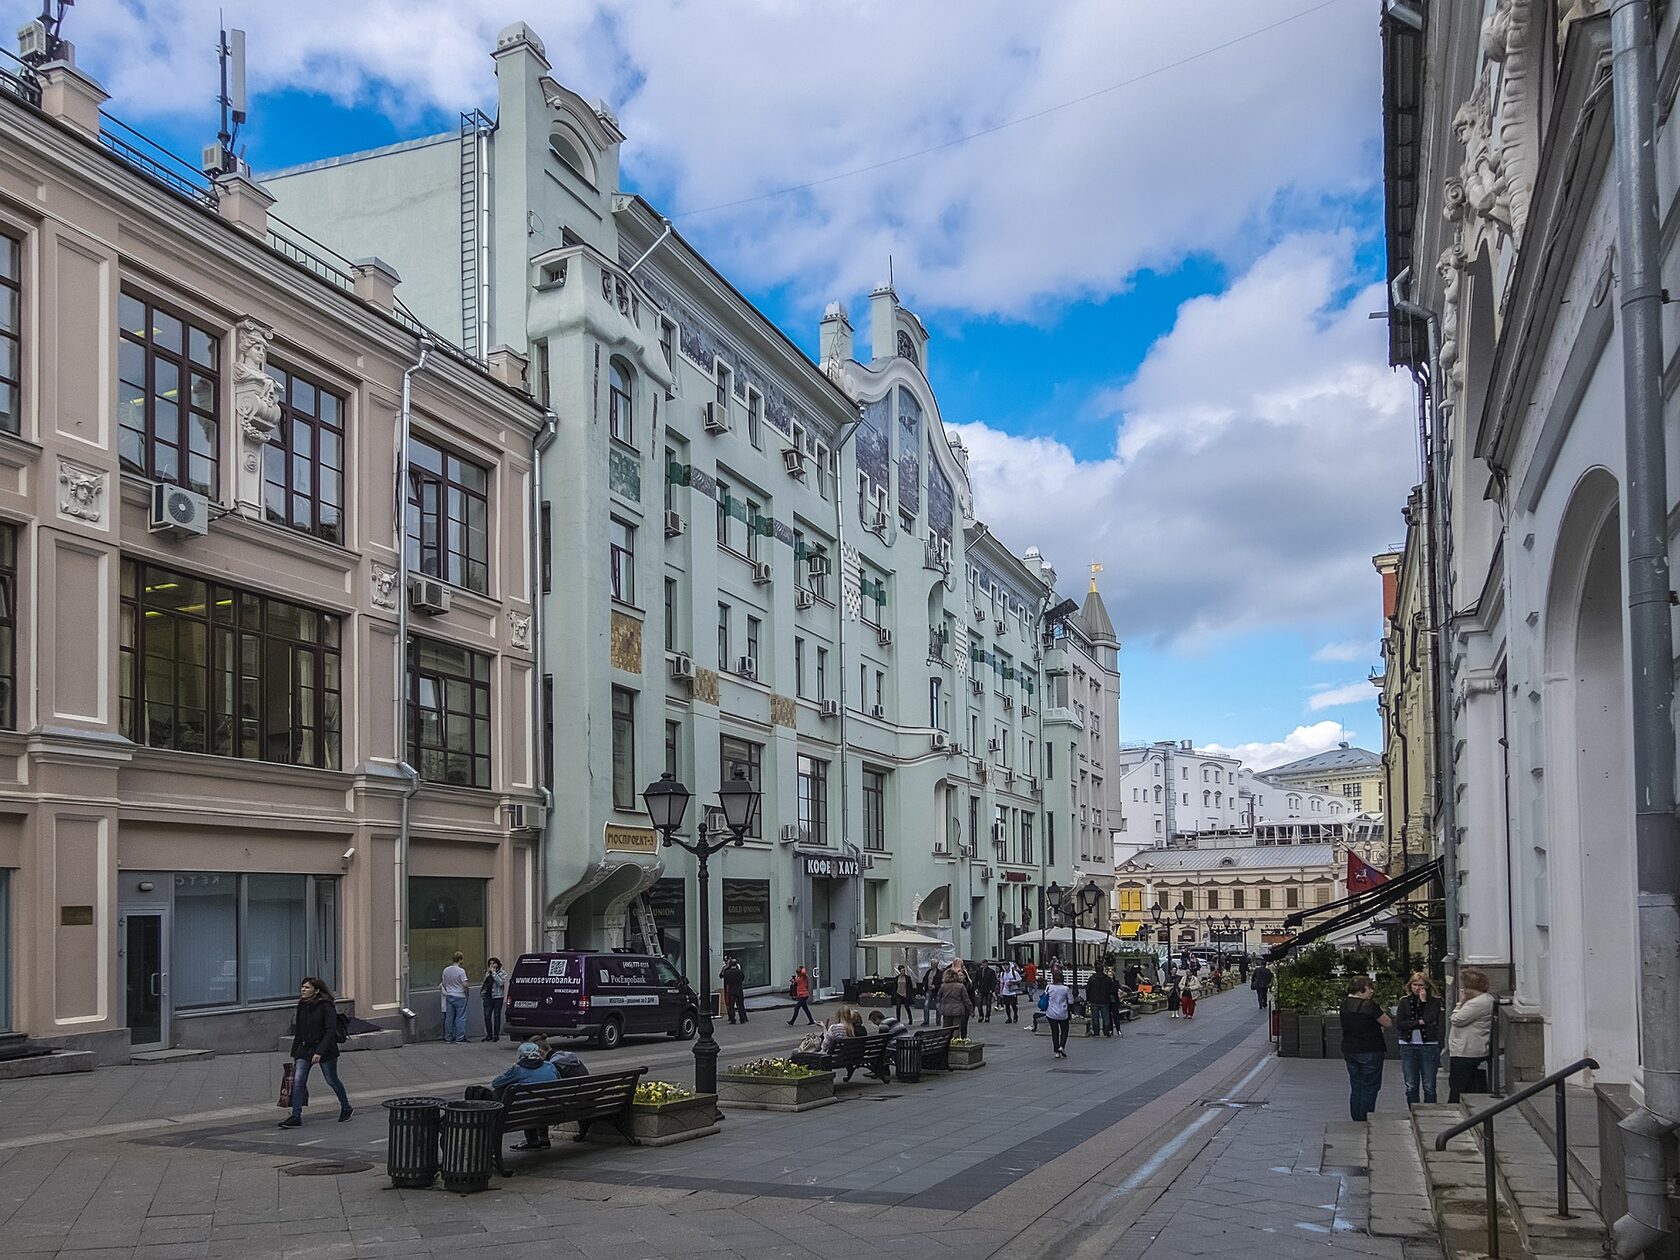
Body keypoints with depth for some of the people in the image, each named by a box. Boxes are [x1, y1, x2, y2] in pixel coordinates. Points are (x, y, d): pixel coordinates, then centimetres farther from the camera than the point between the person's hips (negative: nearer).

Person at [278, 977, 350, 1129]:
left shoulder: (326, 1007, -15)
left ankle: (346, 1108, 29)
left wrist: (319, 1052, -27)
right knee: (298, 1081, -9)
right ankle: (295, 1118, -8)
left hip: (325, 1049, -6)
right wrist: (294, 1053, 15)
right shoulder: (302, 1006, 6)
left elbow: (330, 1031, -20)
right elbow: (298, 1031, 14)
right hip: (304, 1048, 6)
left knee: (332, 1080, 8)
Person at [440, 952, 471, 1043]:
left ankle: (448, 1037, 13)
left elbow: (443, 983, 12)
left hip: (449, 996, 5)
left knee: (449, 1017, 9)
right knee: (460, 1018, -1)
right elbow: (465, 984, -18)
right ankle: (460, 1038, -3)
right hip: (459, 996, -5)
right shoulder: (461, 971, -14)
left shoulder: (446, 970, 4)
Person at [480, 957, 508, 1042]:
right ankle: (489, 1035, 9)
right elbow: (484, 984, 26)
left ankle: (496, 1035, 5)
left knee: (496, 1016, -2)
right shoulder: (487, 973, 18)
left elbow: (500, 983, -14)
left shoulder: (502, 973, 3)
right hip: (488, 997, 4)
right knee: (487, 1016, 0)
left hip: (497, 997, -4)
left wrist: (494, 973, -13)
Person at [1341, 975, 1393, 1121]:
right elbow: (1388, 1023, -8)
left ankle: (1357, 1120, 16)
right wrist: (1381, 1012, 7)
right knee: (1369, 1087, 0)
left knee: (1355, 1087, 13)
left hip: (1349, 1050, 7)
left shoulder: (1345, 1004, 4)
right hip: (1370, 1051, -7)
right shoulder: (1369, 1005, -17)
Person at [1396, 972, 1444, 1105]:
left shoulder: (1434, 1002, 2)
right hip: (1408, 1046, 2)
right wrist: (1419, 1022, -11)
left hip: (1428, 1046, -2)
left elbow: (1430, 1020, -14)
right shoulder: (1404, 1002, 8)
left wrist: (1424, 1001, -9)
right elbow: (1398, 1024, -4)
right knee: (1411, 1087, 6)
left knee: (1429, 1087, 1)